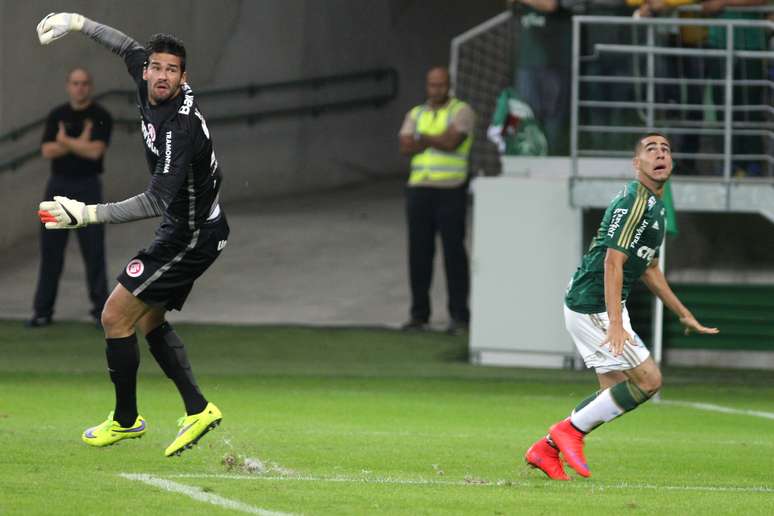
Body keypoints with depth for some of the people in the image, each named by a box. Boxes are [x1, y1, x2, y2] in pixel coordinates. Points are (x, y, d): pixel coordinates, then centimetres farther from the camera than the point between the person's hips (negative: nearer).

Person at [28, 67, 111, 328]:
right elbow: (48, 151, -6)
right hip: (58, 186, 3)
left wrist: (65, 141, -9)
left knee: (94, 249, -3)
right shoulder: (57, 115, 6)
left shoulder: (101, 117, -4)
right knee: (51, 248, 3)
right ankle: (43, 310, 7)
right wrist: (80, 143, -13)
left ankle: (100, 308, 5)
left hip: (88, 186, -3)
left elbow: (95, 151, -18)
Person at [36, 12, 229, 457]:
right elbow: (131, 49, 19)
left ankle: (126, 420, 6)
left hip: (192, 235, -10)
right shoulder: (151, 89, -4)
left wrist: (88, 214, -39)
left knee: (116, 316, -6)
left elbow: (157, 201, -36)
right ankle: (198, 409, 12)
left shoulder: (180, 127, -31)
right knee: (149, 320, 17)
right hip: (187, 226, 10)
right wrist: (77, 23, 16)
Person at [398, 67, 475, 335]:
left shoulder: (461, 111, 2)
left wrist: (423, 138, -3)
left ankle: (459, 316, 0)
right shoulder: (416, 114, 15)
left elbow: (452, 141, -14)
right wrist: (437, 140, -10)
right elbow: (406, 147, 1)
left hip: (450, 190, -4)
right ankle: (419, 314, 12)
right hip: (419, 189, 5)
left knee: (454, 252, -4)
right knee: (419, 253, 5)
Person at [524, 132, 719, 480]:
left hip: (595, 307, 10)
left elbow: (647, 268, 27)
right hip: (593, 305, -10)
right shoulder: (634, 202, -16)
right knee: (648, 379, -11)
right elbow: (613, 262, -24)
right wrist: (615, 324, -31)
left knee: (616, 392, 11)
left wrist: (684, 315, 30)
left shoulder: (654, 205, 17)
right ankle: (571, 429, -3)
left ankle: (546, 449, 14)